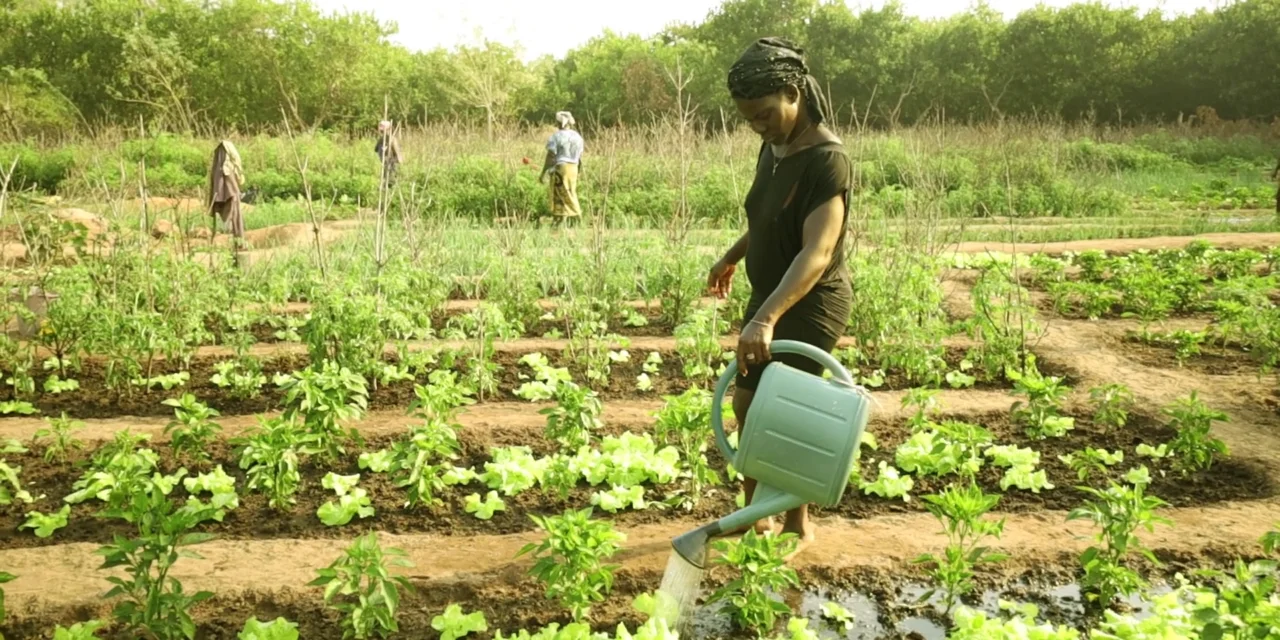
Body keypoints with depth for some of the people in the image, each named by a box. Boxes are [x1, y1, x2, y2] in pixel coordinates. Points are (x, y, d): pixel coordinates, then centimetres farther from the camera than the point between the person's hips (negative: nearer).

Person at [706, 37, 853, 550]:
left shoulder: (826, 159, -24)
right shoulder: (774, 146, 2)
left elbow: (817, 252, -35)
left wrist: (766, 320, -45)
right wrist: (732, 256, 32)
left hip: (811, 305, -9)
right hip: (771, 296, 9)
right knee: (746, 405, 13)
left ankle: (797, 527, 16)